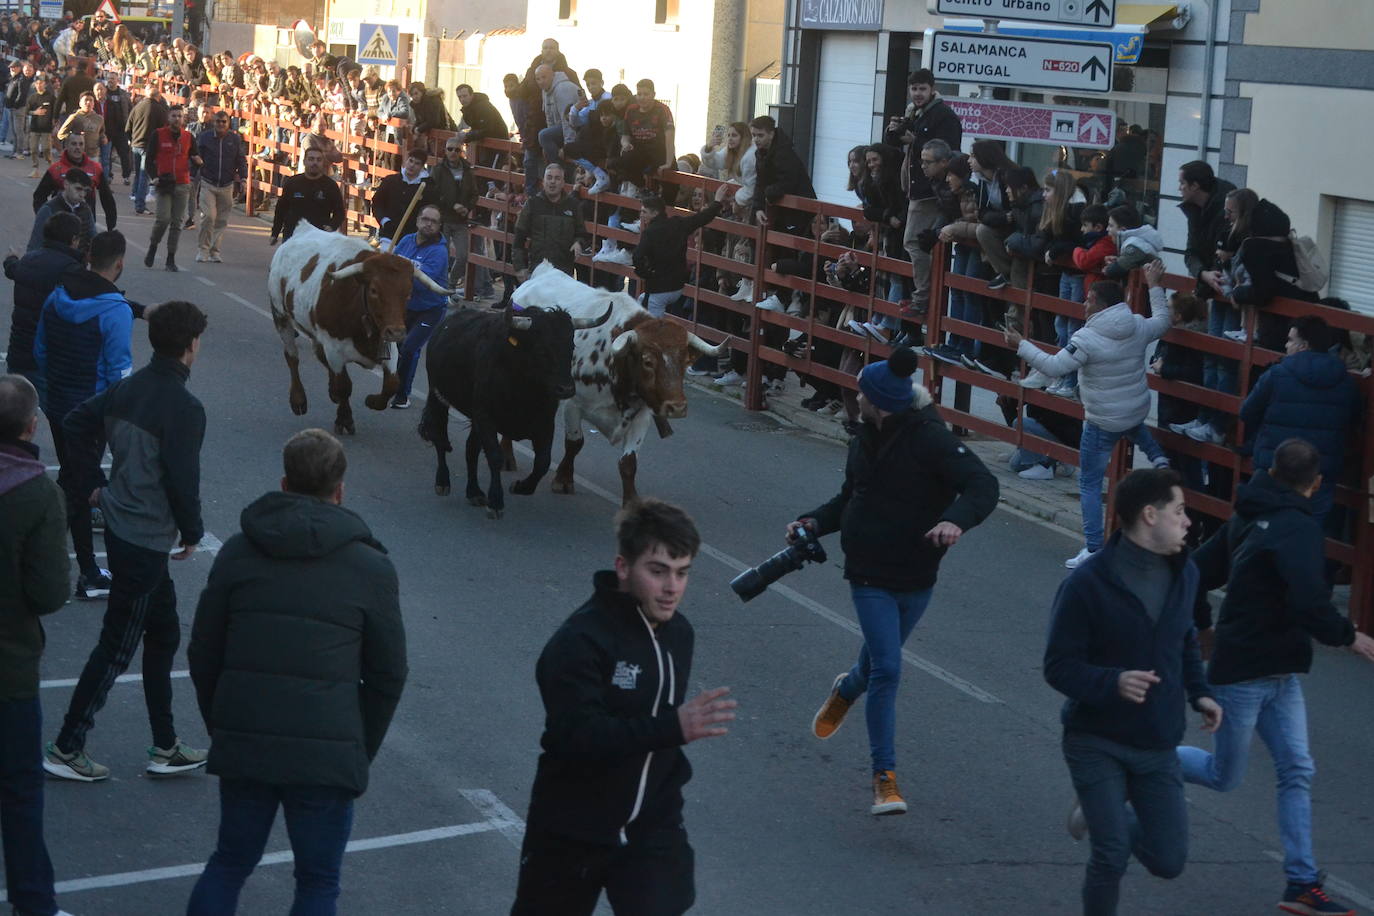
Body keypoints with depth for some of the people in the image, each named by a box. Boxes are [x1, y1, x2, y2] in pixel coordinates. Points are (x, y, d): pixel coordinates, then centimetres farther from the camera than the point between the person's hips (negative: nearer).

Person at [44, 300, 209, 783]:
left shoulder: (128, 388, 4)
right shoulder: (183, 407, -22)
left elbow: (76, 424, 13)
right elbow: (183, 480, -20)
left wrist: (95, 482, 19)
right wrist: (192, 533, -4)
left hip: (120, 527, 9)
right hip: (147, 542, -9)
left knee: (163, 634, 19)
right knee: (116, 648, 2)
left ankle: (165, 748, 26)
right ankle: (66, 748, 9)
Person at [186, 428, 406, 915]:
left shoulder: (238, 552, 4)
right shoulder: (370, 568, -2)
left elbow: (203, 654, 6)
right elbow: (387, 676, 1)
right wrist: (360, 754, 11)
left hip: (242, 747, 3)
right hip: (327, 756, -3)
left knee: (229, 863, 20)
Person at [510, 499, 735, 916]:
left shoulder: (678, 632, 3)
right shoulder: (580, 640, -21)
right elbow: (576, 735, -33)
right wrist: (673, 727, -41)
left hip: (653, 826, 5)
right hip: (574, 830, -4)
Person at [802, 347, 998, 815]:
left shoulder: (929, 439, -18)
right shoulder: (866, 439, 2)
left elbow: (983, 485, -28)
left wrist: (956, 520, -47)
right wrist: (815, 521, -1)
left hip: (916, 578, -2)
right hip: (869, 574, 2)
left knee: (879, 662, 18)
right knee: (887, 670, -9)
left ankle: (846, 690, 56)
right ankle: (885, 777, -2)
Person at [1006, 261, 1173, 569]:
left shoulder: (1087, 338, -24)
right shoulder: (1138, 327, -5)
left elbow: (1054, 367, -25)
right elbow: (1163, 322, 17)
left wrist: (1021, 345, -15)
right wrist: (1155, 287, 27)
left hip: (1103, 423, -7)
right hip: (1138, 411, 7)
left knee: (1089, 484, 5)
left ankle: (1093, 548, 5)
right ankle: (1157, 457, 25)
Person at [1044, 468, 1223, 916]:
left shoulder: (1183, 574, 2)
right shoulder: (1088, 583, -17)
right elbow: (1059, 668, -15)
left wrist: (1199, 692, 3)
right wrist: (1113, 682, -33)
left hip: (1157, 745, 5)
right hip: (1097, 741, -5)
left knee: (1168, 860, 5)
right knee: (1111, 859, -10)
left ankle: (1105, 814, 34)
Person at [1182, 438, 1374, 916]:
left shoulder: (1248, 518, 6)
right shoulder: (1298, 528, -21)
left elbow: (1199, 569, 13)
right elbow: (1309, 602, -31)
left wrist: (1203, 622, 27)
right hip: (1244, 673, -9)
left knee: (1297, 770, 4)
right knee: (1223, 776, 5)